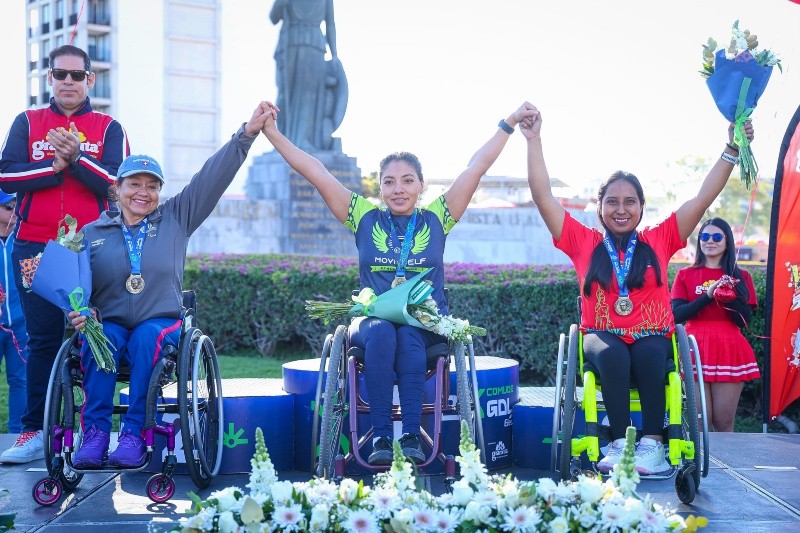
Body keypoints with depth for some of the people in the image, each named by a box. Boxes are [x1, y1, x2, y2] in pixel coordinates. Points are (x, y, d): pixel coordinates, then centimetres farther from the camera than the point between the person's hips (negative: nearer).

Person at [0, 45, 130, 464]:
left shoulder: (109, 128, 8)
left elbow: (117, 184, -6)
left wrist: (75, 156, -16)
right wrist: (55, 166, -10)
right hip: (35, 249, 1)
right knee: (43, 339, 2)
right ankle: (35, 431, 6)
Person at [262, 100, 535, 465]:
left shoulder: (436, 217, 11)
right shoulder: (364, 216, 11)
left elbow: (476, 167, 9)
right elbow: (315, 172, 8)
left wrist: (509, 124, 9)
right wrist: (272, 133, 6)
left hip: (427, 324, 0)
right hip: (372, 320, 0)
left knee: (408, 335, -34)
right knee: (381, 332, -34)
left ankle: (412, 436, -36)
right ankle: (380, 437, -34)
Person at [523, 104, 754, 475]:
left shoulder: (659, 241, 10)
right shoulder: (585, 242, 9)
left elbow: (704, 198, 8)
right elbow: (543, 197, 5)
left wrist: (731, 150, 3)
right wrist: (534, 141, 2)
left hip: (652, 339, 1)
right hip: (601, 338, 0)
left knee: (648, 356, -34)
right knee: (613, 355, -35)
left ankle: (653, 444, -32)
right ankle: (620, 443, -32)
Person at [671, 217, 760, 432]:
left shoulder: (741, 277, 11)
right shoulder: (685, 275, 11)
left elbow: (744, 320, 1)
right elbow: (676, 314, -2)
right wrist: (708, 295, -11)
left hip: (730, 350, 0)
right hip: (696, 349, 0)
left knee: (724, 421, -1)